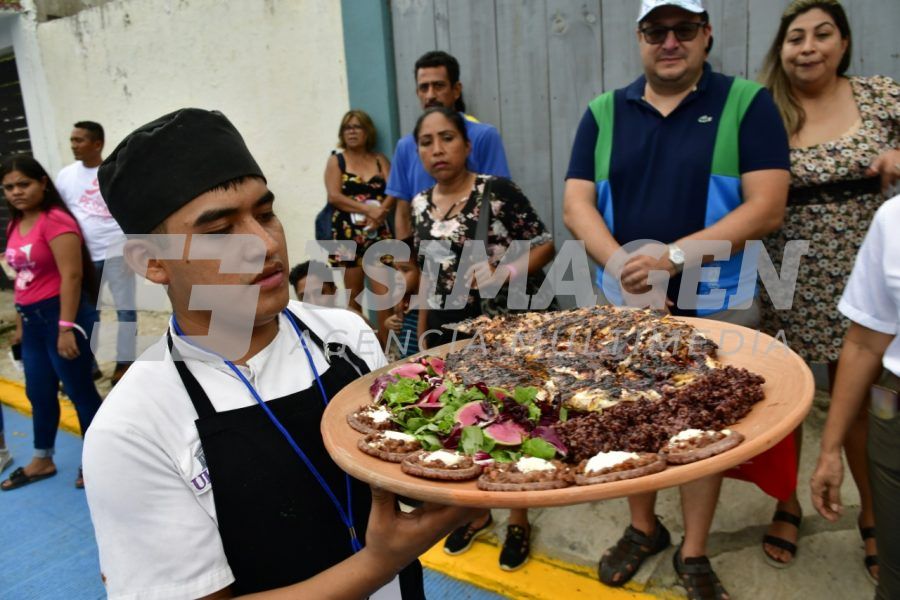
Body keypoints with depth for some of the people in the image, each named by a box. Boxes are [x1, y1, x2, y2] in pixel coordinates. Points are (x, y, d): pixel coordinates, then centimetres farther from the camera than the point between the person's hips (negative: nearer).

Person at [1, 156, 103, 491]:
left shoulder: (55, 220, -14)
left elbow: (71, 275, -20)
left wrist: (66, 327, -22)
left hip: (60, 315, -9)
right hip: (32, 320, 9)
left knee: (79, 391, 3)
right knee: (39, 393, 19)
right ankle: (42, 460, 35)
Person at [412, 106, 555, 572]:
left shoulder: (497, 191, -12)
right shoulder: (421, 204, 6)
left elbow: (545, 246, -9)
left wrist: (503, 274, -25)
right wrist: (423, 333, 14)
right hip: (445, 329, 5)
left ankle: (518, 521, 27)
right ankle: (477, 512, 36)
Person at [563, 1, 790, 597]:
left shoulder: (747, 103, -3)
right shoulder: (603, 112, 5)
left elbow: (766, 208, -11)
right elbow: (577, 204, -1)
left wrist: (674, 256, -21)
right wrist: (619, 265, -18)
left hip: (714, 307, -2)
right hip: (623, 305, 3)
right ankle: (643, 528, 37)